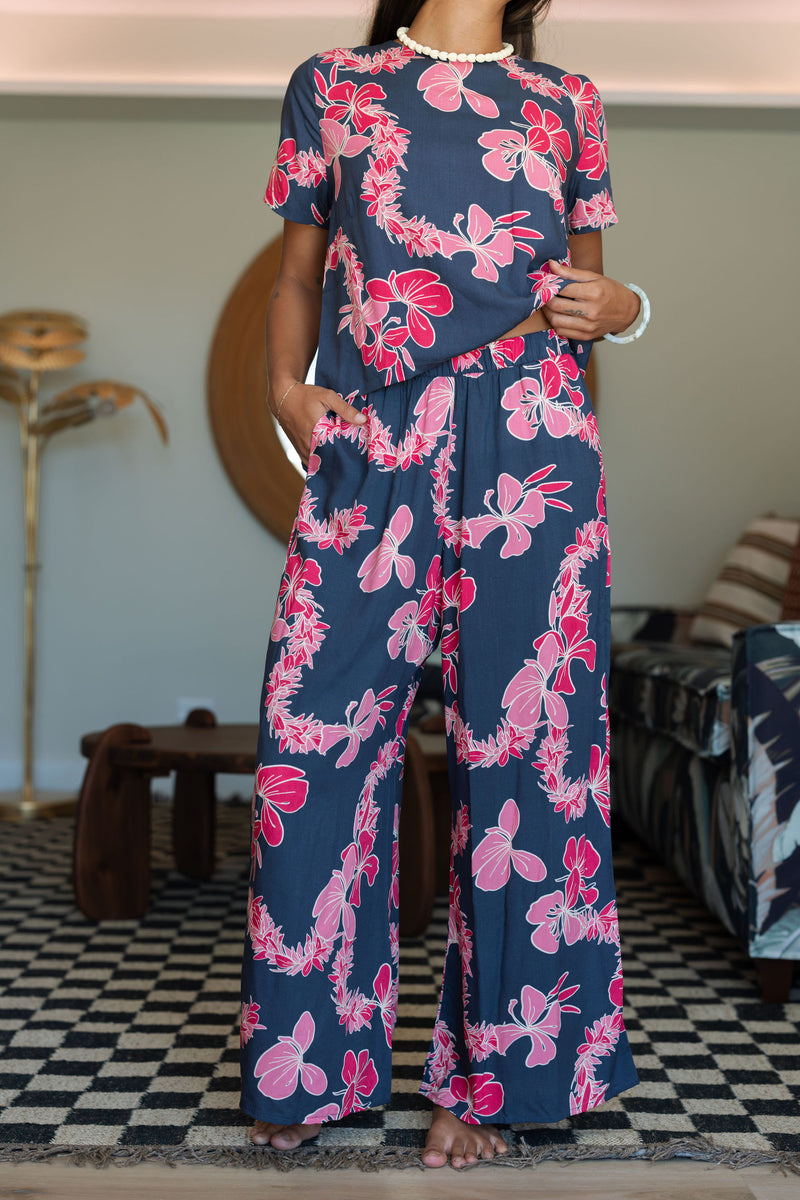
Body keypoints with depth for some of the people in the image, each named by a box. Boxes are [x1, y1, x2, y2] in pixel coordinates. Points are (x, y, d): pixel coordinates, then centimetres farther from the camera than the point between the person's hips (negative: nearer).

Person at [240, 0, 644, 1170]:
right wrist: (285, 384, 1)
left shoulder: (567, 102, 18)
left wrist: (616, 305, -1)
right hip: (367, 443, 0)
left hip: (528, 433, 0)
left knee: (520, 732, -1)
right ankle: (311, 1060, 16)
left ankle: (492, 1070, 14)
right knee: (316, 731, -2)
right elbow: (298, 275, 18)